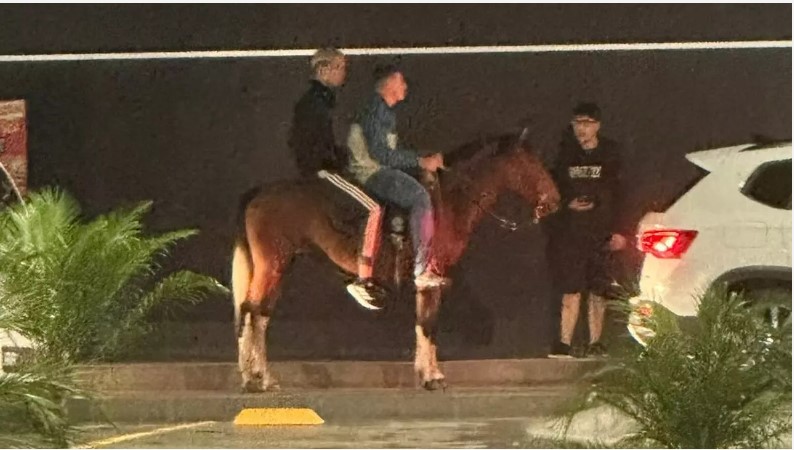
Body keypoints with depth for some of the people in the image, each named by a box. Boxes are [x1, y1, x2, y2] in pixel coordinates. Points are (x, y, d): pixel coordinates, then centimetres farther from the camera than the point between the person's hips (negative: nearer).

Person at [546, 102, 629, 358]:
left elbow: (617, 195, 4)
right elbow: (556, 188, 15)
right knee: (571, 290, -6)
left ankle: (595, 344, 6)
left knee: (598, 290, 0)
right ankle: (564, 344, -9)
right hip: (570, 230, 1)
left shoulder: (610, 154, 5)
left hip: (600, 231, -1)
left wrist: (618, 230, -4)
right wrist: (568, 202, -7)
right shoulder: (567, 155, 10)